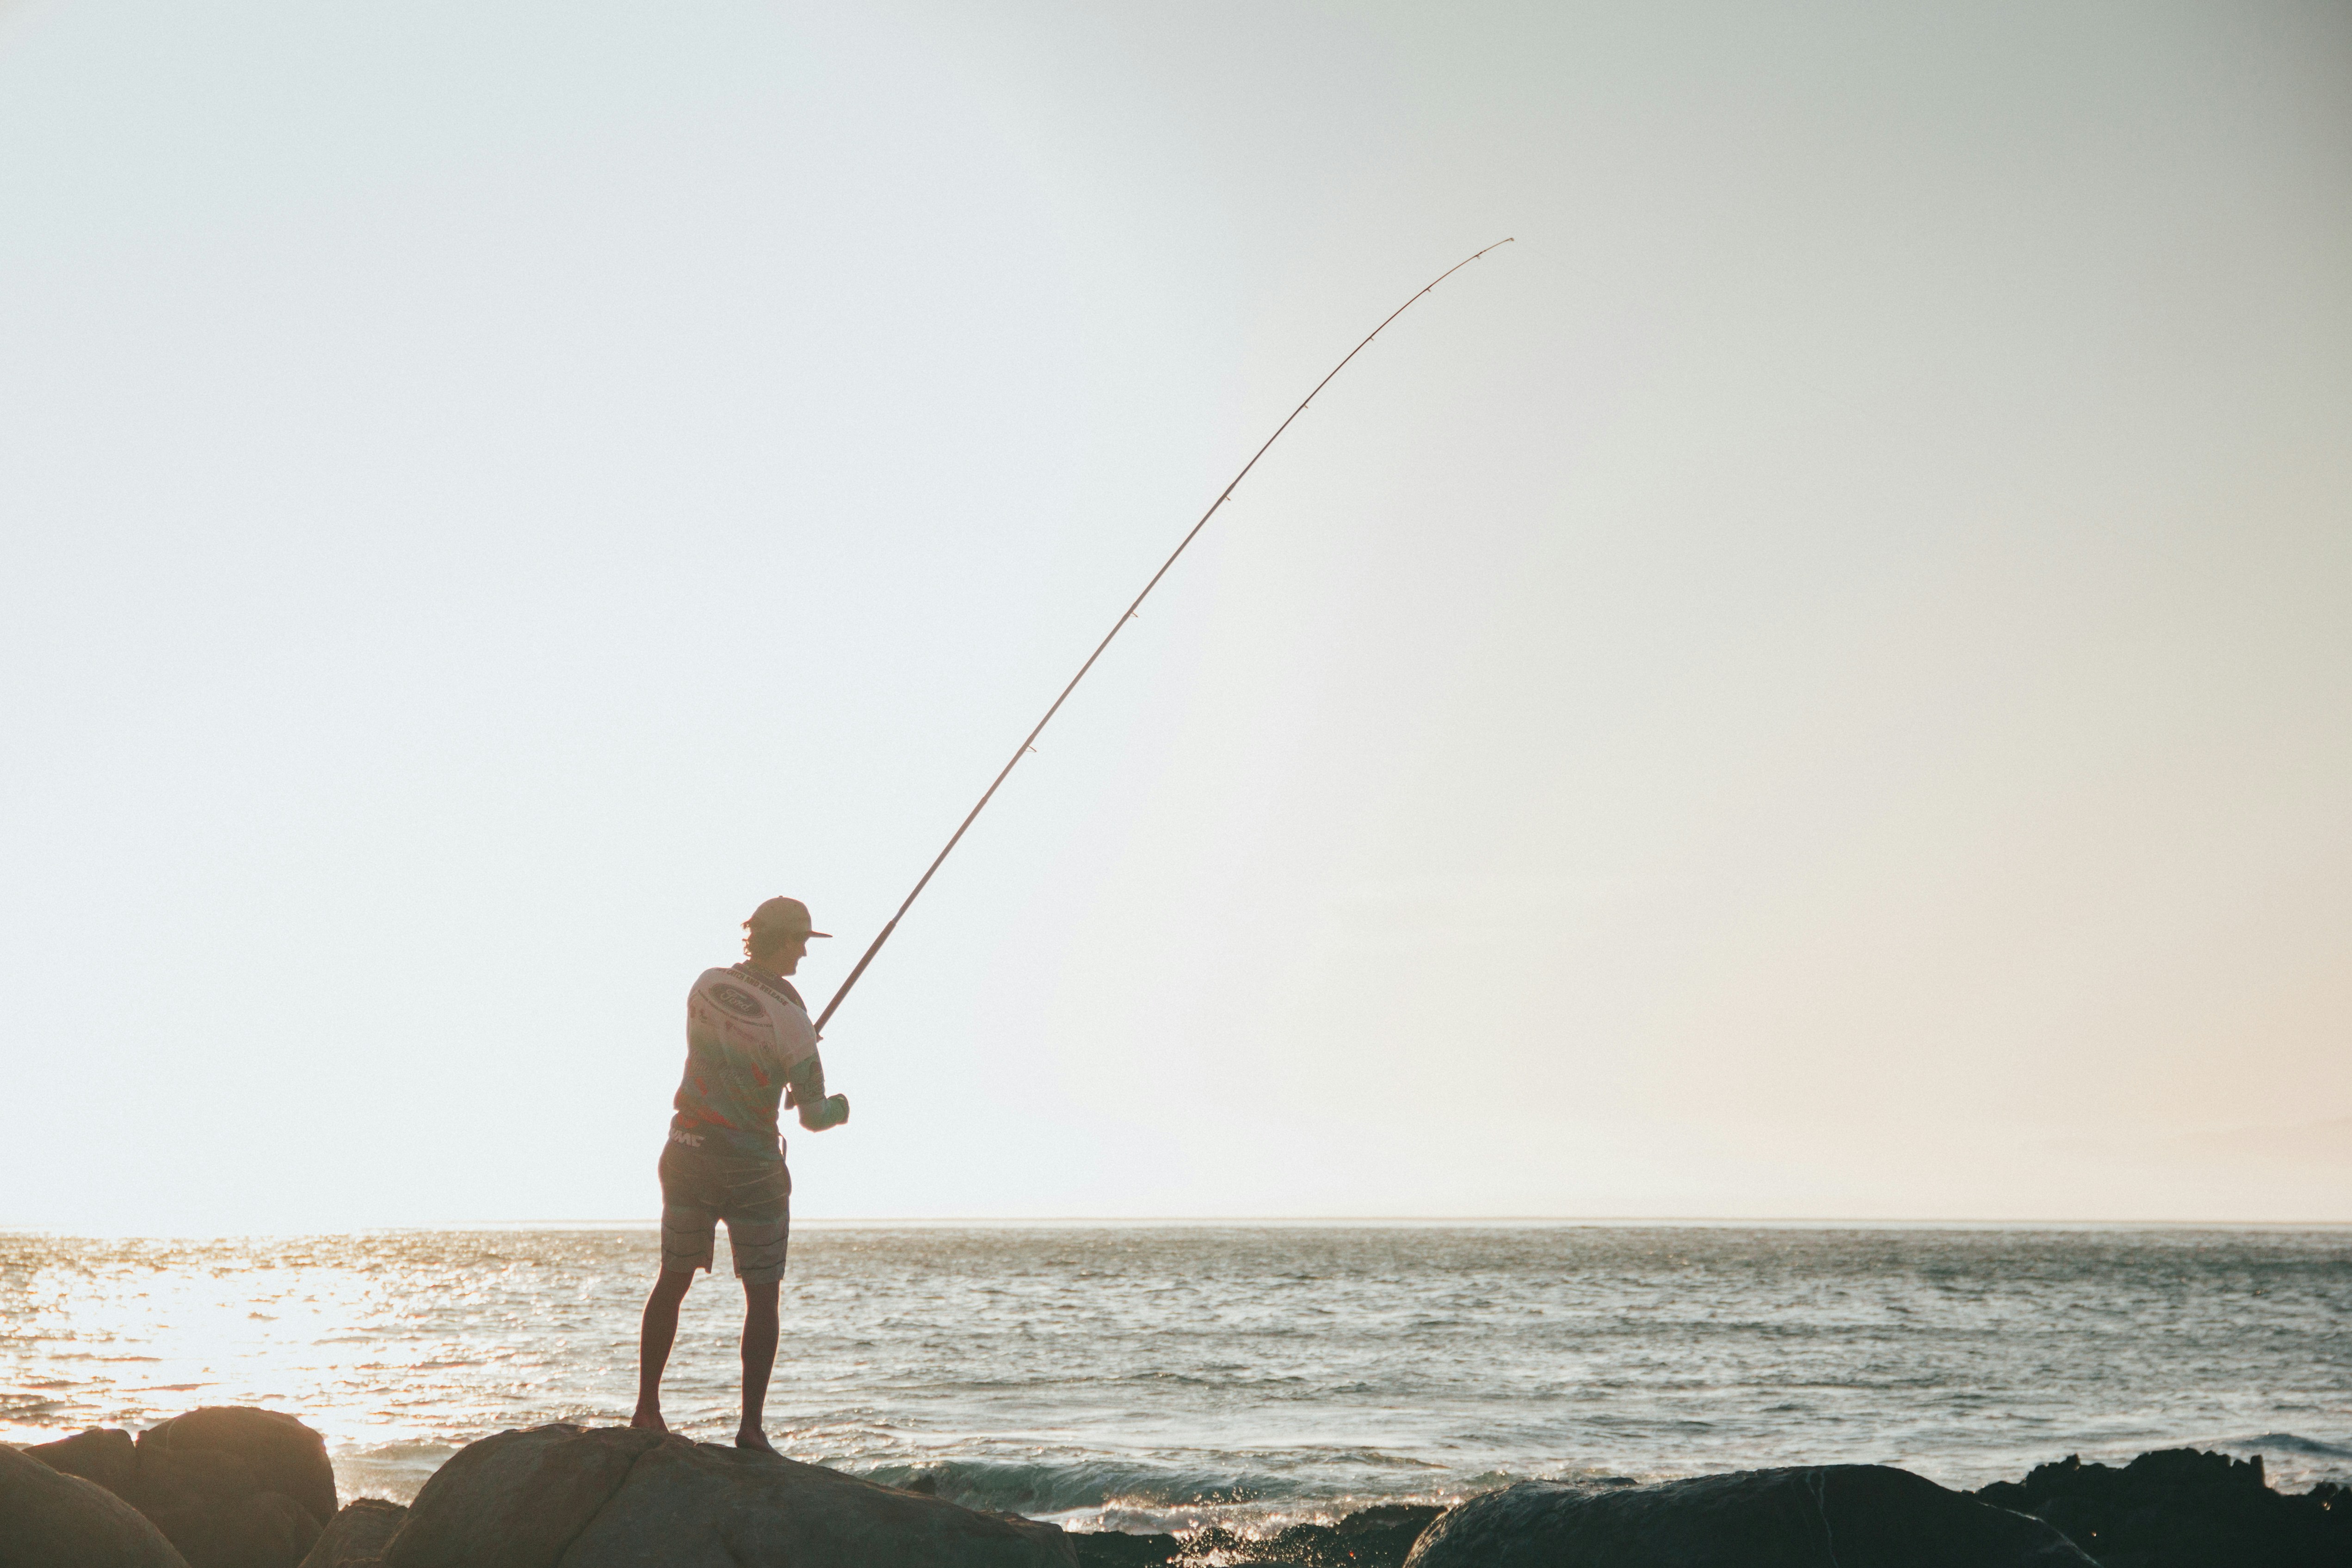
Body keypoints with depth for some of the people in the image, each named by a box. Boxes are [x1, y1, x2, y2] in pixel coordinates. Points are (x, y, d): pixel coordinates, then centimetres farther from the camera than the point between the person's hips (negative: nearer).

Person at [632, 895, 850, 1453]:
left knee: (673, 1280, 17)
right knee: (762, 1297, 6)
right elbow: (814, 1116, -14)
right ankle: (751, 1427, 2)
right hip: (752, 1168, -5)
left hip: (688, 1151, 5)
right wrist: (838, 1107, 9)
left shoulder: (707, 984, -3)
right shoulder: (790, 1019, -19)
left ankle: (646, 1410, 19)